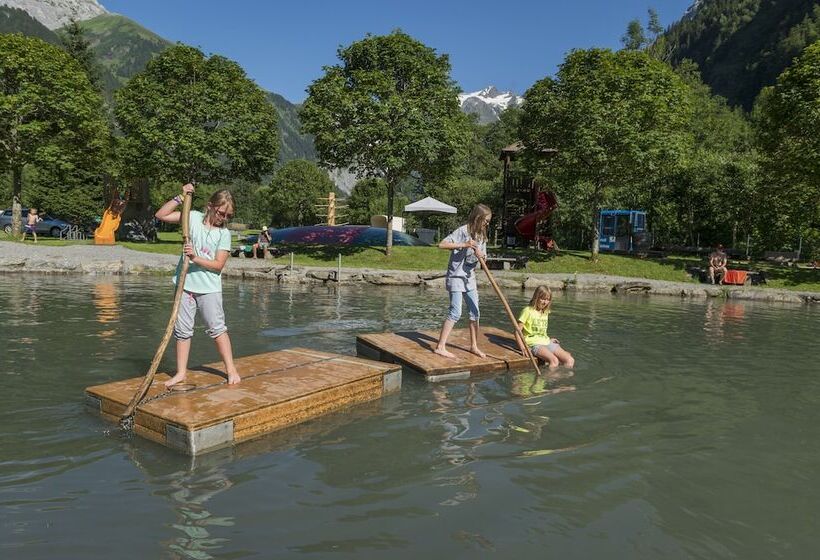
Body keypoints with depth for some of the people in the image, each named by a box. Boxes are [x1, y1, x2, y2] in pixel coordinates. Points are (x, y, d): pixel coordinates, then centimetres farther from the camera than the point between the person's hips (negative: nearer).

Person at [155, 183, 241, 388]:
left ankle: (231, 369, 11)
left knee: (217, 328, 0)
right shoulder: (193, 217, 1)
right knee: (183, 330, 8)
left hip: (209, 288, -2)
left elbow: (218, 265, -8)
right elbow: (161, 215, -2)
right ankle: (181, 372, 18)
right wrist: (180, 197, -8)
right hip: (185, 284, 2)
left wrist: (195, 258, -19)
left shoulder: (224, 233, -3)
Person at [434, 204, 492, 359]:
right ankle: (440, 347, -8)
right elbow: (442, 244, -22)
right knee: (455, 313, -13)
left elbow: (483, 256, 13)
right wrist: (464, 244, -26)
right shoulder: (463, 231, -14)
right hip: (456, 276, -8)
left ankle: (474, 346, 22)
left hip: (469, 277, 8)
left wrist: (480, 255, -12)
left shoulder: (481, 235, 9)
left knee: (475, 313, 10)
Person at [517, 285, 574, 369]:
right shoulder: (528, 311, -3)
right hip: (534, 343, -7)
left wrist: (549, 340, 13)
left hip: (546, 342, 7)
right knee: (554, 361, -32)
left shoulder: (545, 312, 18)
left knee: (570, 360, -12)